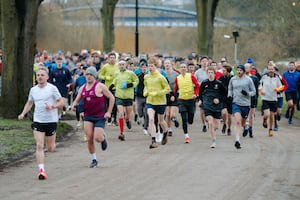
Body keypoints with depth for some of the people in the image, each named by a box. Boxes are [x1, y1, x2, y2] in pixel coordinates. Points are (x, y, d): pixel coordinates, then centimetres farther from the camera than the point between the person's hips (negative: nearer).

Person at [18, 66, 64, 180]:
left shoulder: (52, 88, -6)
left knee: (50, 149, 8)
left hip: (51, 120, -2)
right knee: (39, 146, -11)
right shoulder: (33, 90, 7)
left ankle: (52, 143, 45)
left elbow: (61, 102, -3)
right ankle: (41, 170, -13)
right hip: (38, 121, 2)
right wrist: (23, 113, 8)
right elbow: (29, 103, 22)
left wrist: (52, 107, -21)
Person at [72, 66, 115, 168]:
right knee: (89, 139, -4)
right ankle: (94, 160, 10)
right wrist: (74, 105, -6)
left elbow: (111, 98, -4)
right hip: (88, 117, 4)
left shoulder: (100, 86, -7)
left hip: (100, 117, -4)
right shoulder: (82, 88, 9)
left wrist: (109, 112, -8)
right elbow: (77, 100, 19)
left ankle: (103, 138, 25)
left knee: (97, 138, -13)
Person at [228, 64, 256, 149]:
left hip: (246, 104, 0)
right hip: (236, 103, 0)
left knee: (243, 123, 15)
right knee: (237, 122, -18)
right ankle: (237, 141, -23)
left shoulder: (248, 80, -2)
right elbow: (230, 89, 21)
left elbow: (253, 91, 4)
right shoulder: (233, 79, 5)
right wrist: (230, 95, 2)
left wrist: (247, 93, -16)